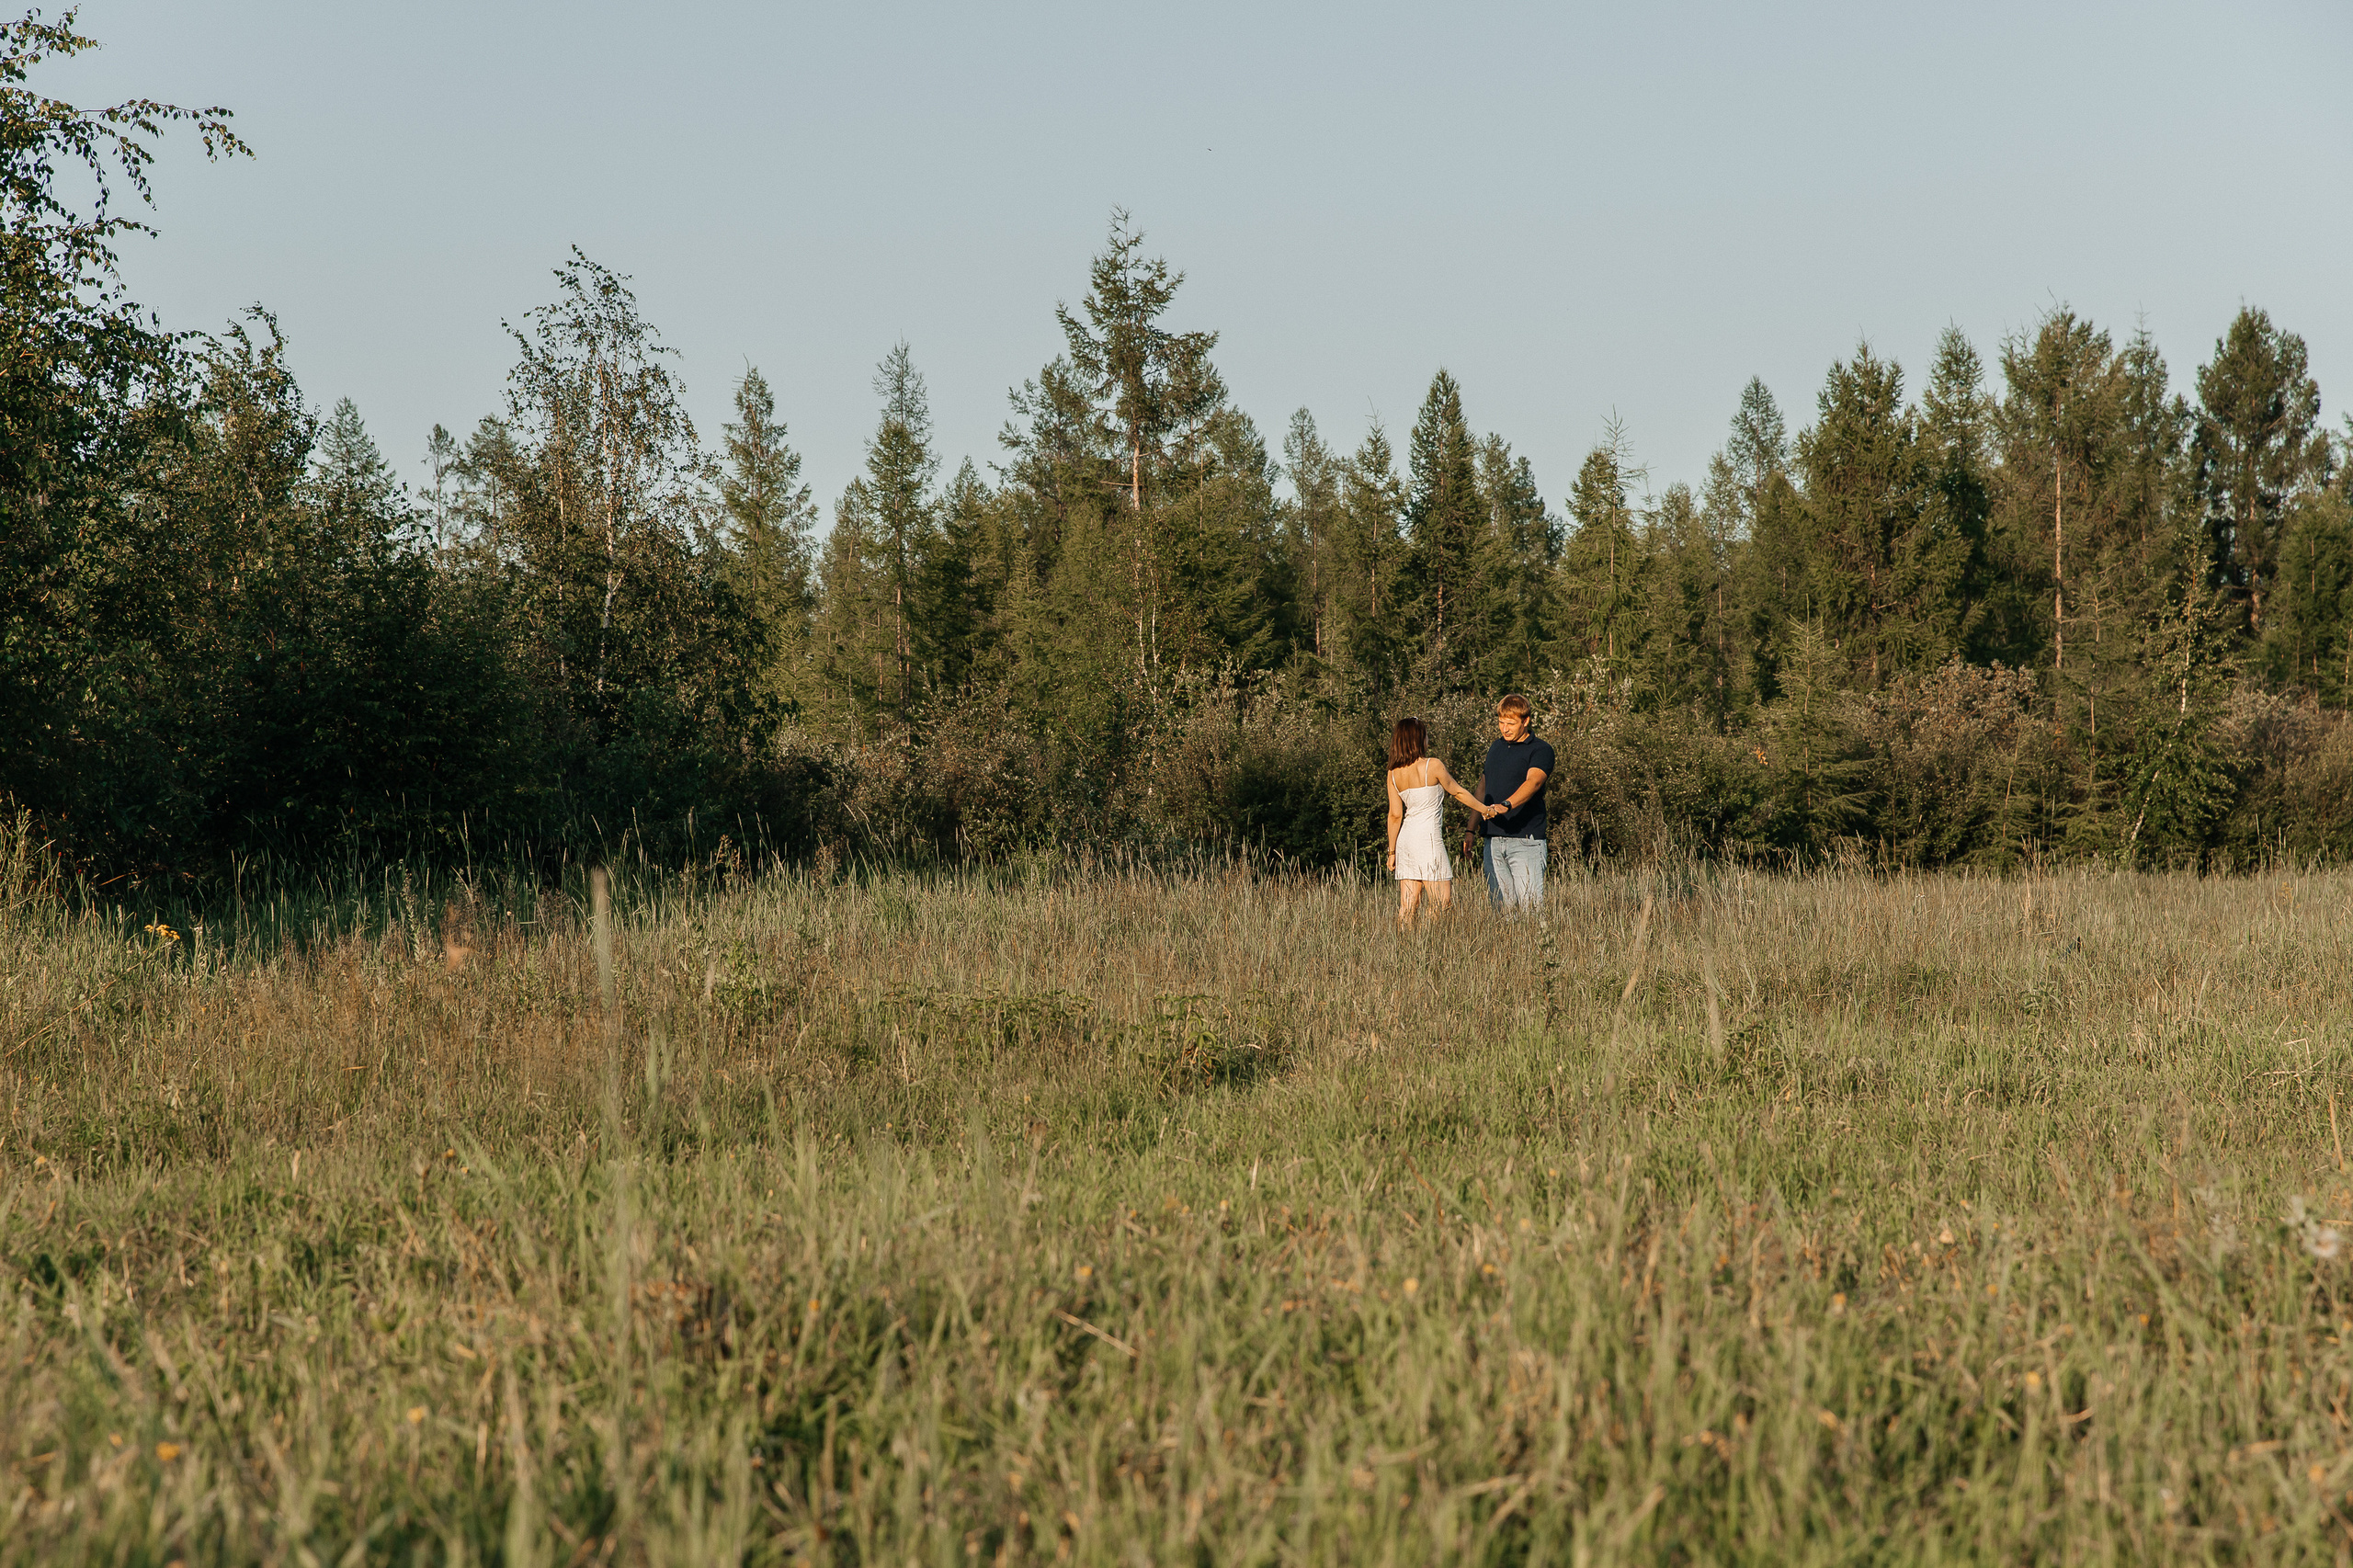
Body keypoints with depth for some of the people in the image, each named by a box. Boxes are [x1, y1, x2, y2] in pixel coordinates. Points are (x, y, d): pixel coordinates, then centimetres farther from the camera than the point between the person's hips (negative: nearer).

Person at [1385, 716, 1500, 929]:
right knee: (1442, 900, -4)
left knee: (1408, 904, 5)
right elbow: (1458, 792, 4)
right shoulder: (1433, 766, -9)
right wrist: (1484, 809, 19)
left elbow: (1395, 815, 5)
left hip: (1405, 839, 6)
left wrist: (1392, 851, 10)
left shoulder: (1394, 773, 5)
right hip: (1428, 838, -6)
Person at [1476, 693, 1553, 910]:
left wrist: (1506, 805, -40)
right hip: (1493, 840, 6)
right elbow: (1483, 785, 24)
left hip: (1525, 839, -6)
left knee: (1530, 905, -10)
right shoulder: (1496, 747, 17)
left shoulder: (1540, 750, -4)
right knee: (1500, 905, 2)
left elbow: (1532, 782, -22)